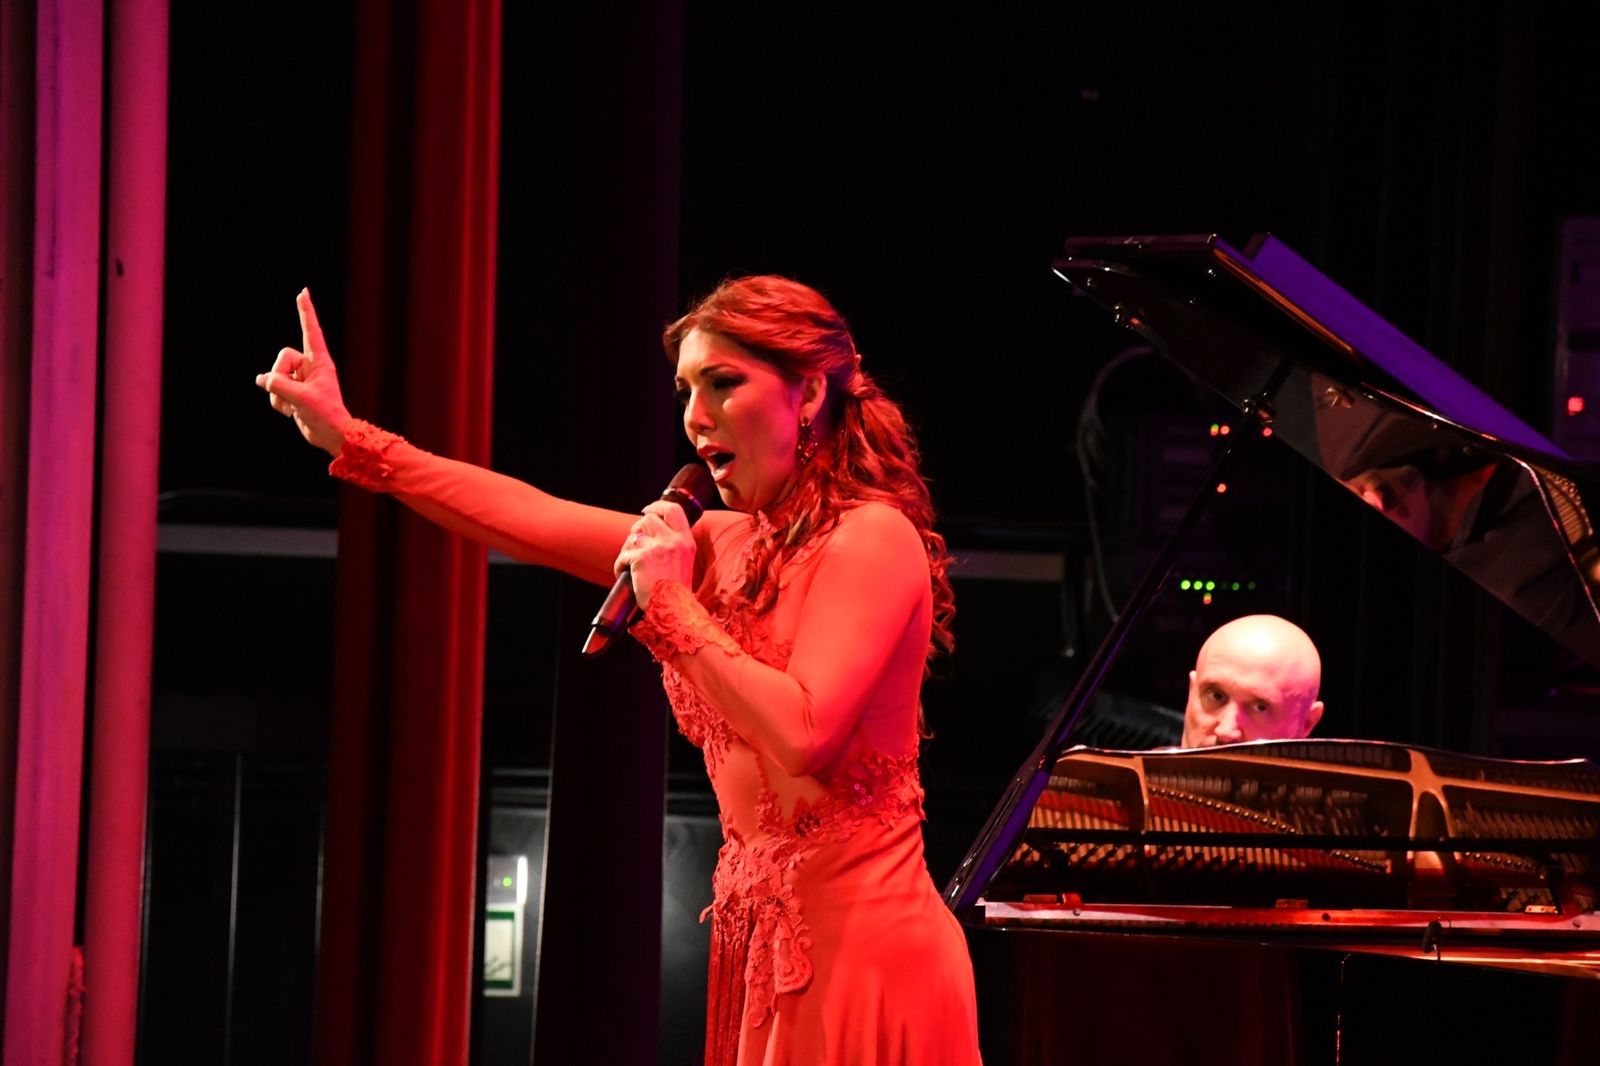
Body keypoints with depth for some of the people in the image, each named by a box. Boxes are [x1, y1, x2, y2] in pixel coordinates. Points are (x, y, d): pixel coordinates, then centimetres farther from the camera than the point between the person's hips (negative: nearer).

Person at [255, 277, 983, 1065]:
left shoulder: (872, 536, -10)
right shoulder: (731, 543, 12)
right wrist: (346, 437, 10)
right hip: (761, 937, 7)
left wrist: (673, 608, -13)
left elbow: (802, 735, -22)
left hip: (859, 944, -7)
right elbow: (534, 521, 11)